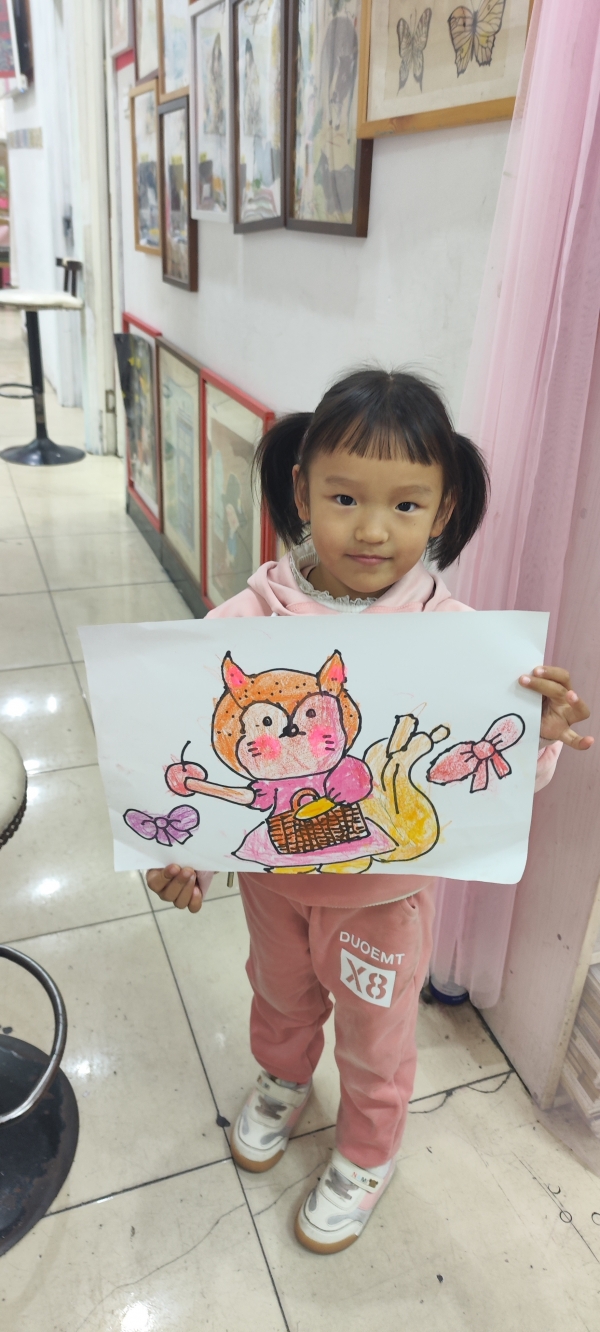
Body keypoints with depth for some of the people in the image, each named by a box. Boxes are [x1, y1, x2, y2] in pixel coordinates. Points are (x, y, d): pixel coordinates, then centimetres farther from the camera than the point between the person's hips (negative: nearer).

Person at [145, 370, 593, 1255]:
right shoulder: (257, 614, -20)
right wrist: (180, 848, -19)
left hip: (384, 894, -2)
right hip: (272, 871, 2)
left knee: (374, 1037, 24)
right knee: (280, 995, 32)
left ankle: (367, 1156, 56)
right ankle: (283, 1083, 66)